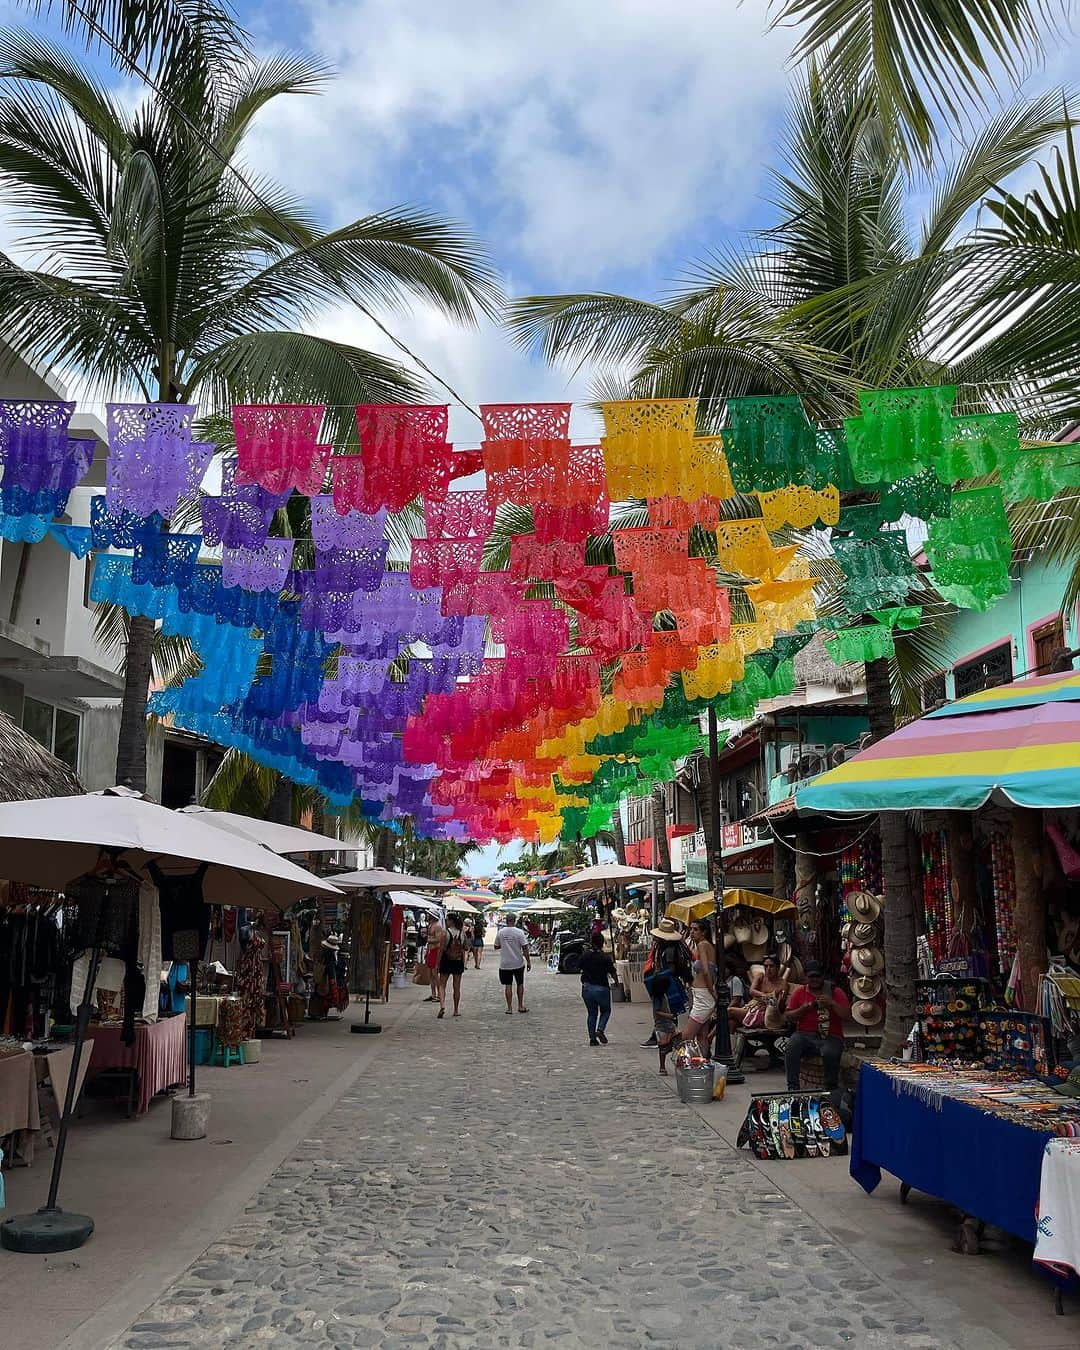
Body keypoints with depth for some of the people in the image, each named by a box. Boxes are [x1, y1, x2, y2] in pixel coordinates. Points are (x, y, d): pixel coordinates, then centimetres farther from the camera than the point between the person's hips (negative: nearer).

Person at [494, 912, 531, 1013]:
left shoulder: (500, 932, -3)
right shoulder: (519, 932, -10)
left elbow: (496, 947, 7)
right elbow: (525, 948, -11)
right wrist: (528, 961, -3)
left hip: (505, 964, 1)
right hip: (518, 963, -1)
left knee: (508, 985, 5)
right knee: (520, 984, 14)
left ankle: (509, 1008, 4)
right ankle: (520, 1006, 19)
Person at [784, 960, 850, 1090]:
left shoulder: (836, 992, 7)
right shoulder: (799, 992, 12)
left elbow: (847, 1014, -2)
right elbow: (789, 1017, 10)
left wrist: (832, 1003, -16)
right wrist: (804, 1008, -7)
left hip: (830, 1036, -2)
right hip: (804, 1034, 2)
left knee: (830, 1053, -34)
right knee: (791, 1049, -28)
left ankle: (832, 1088, -11)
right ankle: (792, 1087, -17)